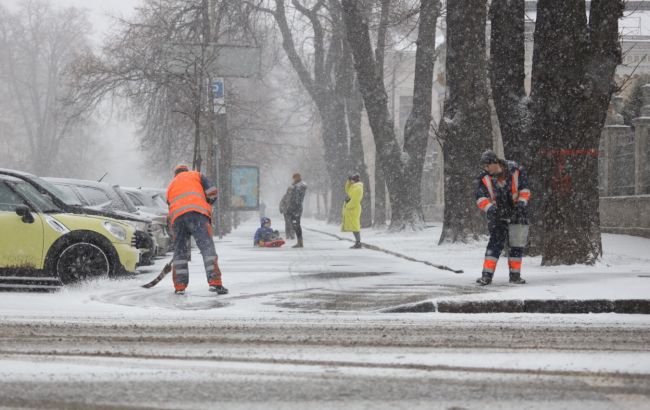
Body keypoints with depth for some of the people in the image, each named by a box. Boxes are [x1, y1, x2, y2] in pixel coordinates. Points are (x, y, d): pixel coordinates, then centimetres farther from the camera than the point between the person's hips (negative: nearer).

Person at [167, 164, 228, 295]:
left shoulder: (170, 186, 36)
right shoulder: (196, 175, 26)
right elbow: (212, 193, 13)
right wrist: (207, 205, 31)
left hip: (177, 217, 4)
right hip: (197, 213, -4)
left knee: (179, 251, 12)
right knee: (207, 247, -8)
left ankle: (179, 287, 6)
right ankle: (215, 283, -19)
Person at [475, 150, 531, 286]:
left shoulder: (515, 171, -11)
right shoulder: (484, 178, -8)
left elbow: (524, 188, -3)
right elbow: (481, 198, -13)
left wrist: (521, 202, -16)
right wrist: (490, 208, -29)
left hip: (517, 213, 1)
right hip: (498, 215, -1)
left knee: (517, 243, 5)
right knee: (496, 242, -13)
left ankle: (515, 275, 16)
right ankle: (487, 275, -15)